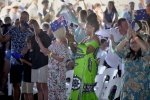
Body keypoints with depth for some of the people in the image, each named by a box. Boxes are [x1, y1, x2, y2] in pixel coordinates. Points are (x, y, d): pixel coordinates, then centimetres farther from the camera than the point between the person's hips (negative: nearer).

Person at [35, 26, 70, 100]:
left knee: (59, 90, -2)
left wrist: (49, 53, -20)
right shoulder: (54, 43, 9)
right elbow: (46, 52, 10)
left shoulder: (63, 44, -14)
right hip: (51, 71, 8)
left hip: (59, 71, -8)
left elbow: (61, 59, -18)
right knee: (51, 90, 12)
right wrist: (39, 41, 7)